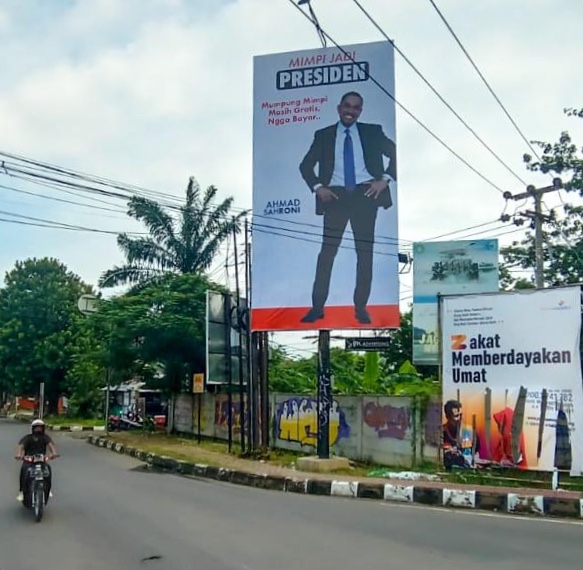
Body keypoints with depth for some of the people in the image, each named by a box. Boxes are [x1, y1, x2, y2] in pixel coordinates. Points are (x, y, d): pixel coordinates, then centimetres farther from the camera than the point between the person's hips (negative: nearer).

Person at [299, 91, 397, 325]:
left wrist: (385, 179, -4)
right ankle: (317, 306, 2)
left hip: (365, 194, 1)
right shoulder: (323, 135, 10)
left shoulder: (372, 132, 10)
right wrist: (317, 187, -4)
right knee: (327, 251, -3)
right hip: (336, 196, 0)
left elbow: (396, 154, 9)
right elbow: (306, 165, 11)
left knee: (365, 251, 3)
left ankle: (361, 306, 10)